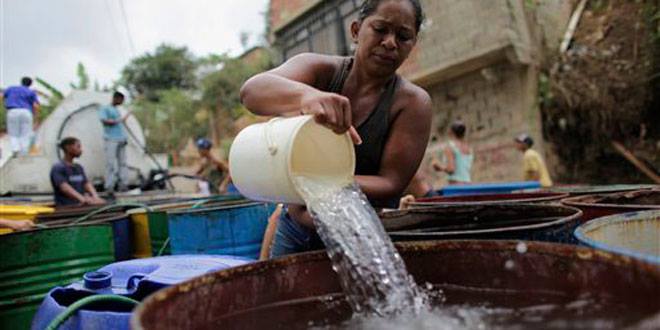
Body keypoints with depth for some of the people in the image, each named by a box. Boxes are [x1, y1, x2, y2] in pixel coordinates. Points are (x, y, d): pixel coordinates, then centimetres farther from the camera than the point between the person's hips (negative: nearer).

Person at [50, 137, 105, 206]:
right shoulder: (58, 168, -7)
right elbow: (65, 187, -22)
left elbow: (87, 184, 2)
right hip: (65, 209, -6)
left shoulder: (79, 167, 15)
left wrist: (95, 197, -18)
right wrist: (83, 199, -37)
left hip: (80, 207, 6)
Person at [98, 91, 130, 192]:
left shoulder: (117, 110, 19)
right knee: (111, 163, -8)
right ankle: (109, 187, -4)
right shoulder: (104, 108, -1)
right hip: (111, 140, -7)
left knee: (122, 163, 5)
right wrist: (118, 121, -17)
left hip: (121, 140, 7)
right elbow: (104, 121, -16)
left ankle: (123, 185, 8)